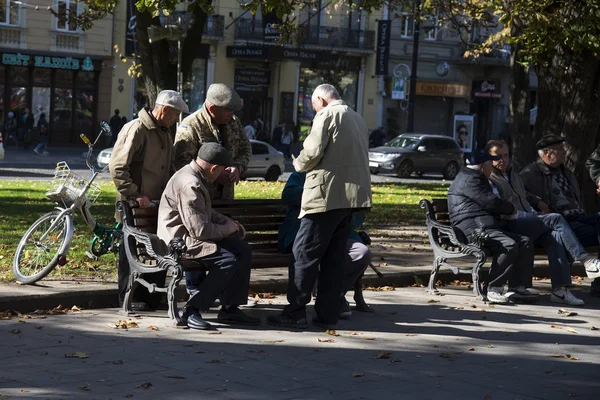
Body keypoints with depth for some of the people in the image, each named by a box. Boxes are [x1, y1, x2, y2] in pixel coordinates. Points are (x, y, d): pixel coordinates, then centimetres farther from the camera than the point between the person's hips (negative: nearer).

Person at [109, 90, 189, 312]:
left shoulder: (165, 134, 16)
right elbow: (117, 167, -18)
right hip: (135, 208, -8)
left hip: (157, 205, 8)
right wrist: (134, 195, -21)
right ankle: (129, 298, 9)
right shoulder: (136, 130, -13)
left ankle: (152, 297, 19)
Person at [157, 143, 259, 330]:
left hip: (193, 237, 11)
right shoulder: (189, 185, -23)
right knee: (228, 261, -26)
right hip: (180, 243, -11)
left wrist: (230, 222, 11)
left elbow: (207, 213, 27)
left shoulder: (196, 178, 11)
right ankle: (190, 310, -18)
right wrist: (229, 228, -8)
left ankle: (230, 308, 3)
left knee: (243, 250, 2)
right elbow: (200, 230, -25)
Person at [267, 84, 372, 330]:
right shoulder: (356, 118, 20)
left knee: (305, 253, -3)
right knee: (334, 256, 11)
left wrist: (299, 164, 5)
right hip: (352, 195, 8)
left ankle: (295, 313, -3)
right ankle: (328, 314, 10)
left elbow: (312, 152, -15)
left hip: (327, 195, -8)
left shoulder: (327, 115, -5)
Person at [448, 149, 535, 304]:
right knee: (509, 245, -31)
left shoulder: (472, 178, 27)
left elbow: (489, 203, 36)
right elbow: (491, 202, -14)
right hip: (474, 229, -11)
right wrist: (511, 208, 3)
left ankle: (517, 286, -5)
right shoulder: (470, 179, -9)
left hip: (487, 227, 11)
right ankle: (492, 289, -24)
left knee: (525, 242, -1)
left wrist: (505, 210, 19)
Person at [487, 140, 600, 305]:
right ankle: (586, 260, -25)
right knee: (556, 219, -25)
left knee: (555, 235, -25)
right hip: (510, 226, -7)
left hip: (528, 224, 7)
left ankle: (560, 290, -34)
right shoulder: (488, 179, 3)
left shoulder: (513, 175, 31)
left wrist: (534, 213, 14)